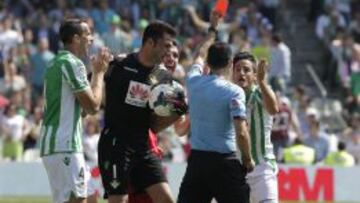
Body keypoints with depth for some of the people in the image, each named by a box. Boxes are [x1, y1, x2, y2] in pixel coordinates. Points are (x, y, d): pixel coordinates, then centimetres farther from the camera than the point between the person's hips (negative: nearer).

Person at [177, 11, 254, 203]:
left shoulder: (194, 81, 5)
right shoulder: (233, 91, -10)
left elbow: (200, 56, 29)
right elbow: (241, 133, -16)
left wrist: (213, 29, 42)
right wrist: (248, 159, -1)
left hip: (196, 159, 5)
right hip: (224, 162, -5)